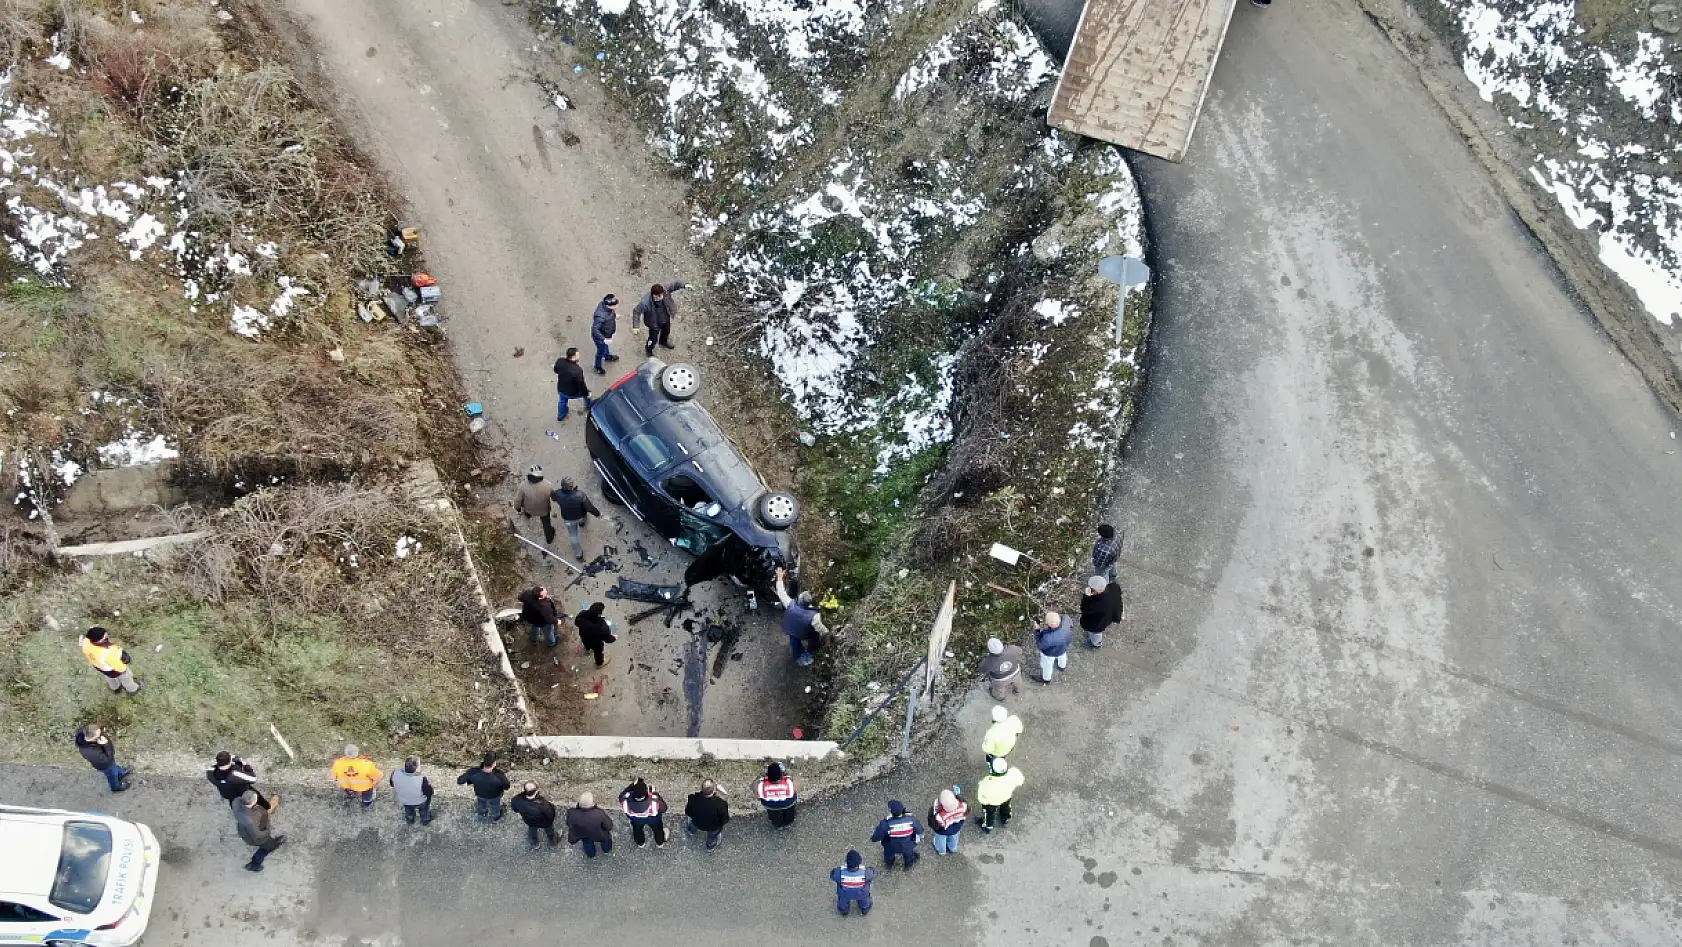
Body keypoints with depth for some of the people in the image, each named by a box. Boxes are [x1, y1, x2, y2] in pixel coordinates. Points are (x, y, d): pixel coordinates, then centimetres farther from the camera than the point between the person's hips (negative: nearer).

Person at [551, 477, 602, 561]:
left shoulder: (558, 494, -35)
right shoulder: (580, 495, -42)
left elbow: (554, 498, -8)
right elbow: (590, 507, -29)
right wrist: (598, 514, -9)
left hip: (568, 519, 1)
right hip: (581, 516, -1)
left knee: (573, 535, 26)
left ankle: (579, 555, 41)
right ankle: (581, 523, 73)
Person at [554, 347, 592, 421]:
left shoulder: (559, 361, -22)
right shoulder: (577, 370, -39)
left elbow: (556, 370, 2)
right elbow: (581, 384, -26)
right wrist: (587, 394, -9)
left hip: (561, 389, 4)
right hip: (572, 393, -4)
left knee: (562, 401, 36)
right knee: (585, 392, 27)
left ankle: (560, 416, 59)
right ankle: (589, 406, 54)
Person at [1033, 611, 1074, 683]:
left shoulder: (1048, 638, -47)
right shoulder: (1065, 618, -36)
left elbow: (1040, 646, -25)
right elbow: (1071, 625, -11)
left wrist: (1036, 630, -22)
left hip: (1050, 652, -4)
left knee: (1047, 664, 28)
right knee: (1062, 655, 38)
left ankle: (1046, 679, 57)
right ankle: (1062, 665, 70)